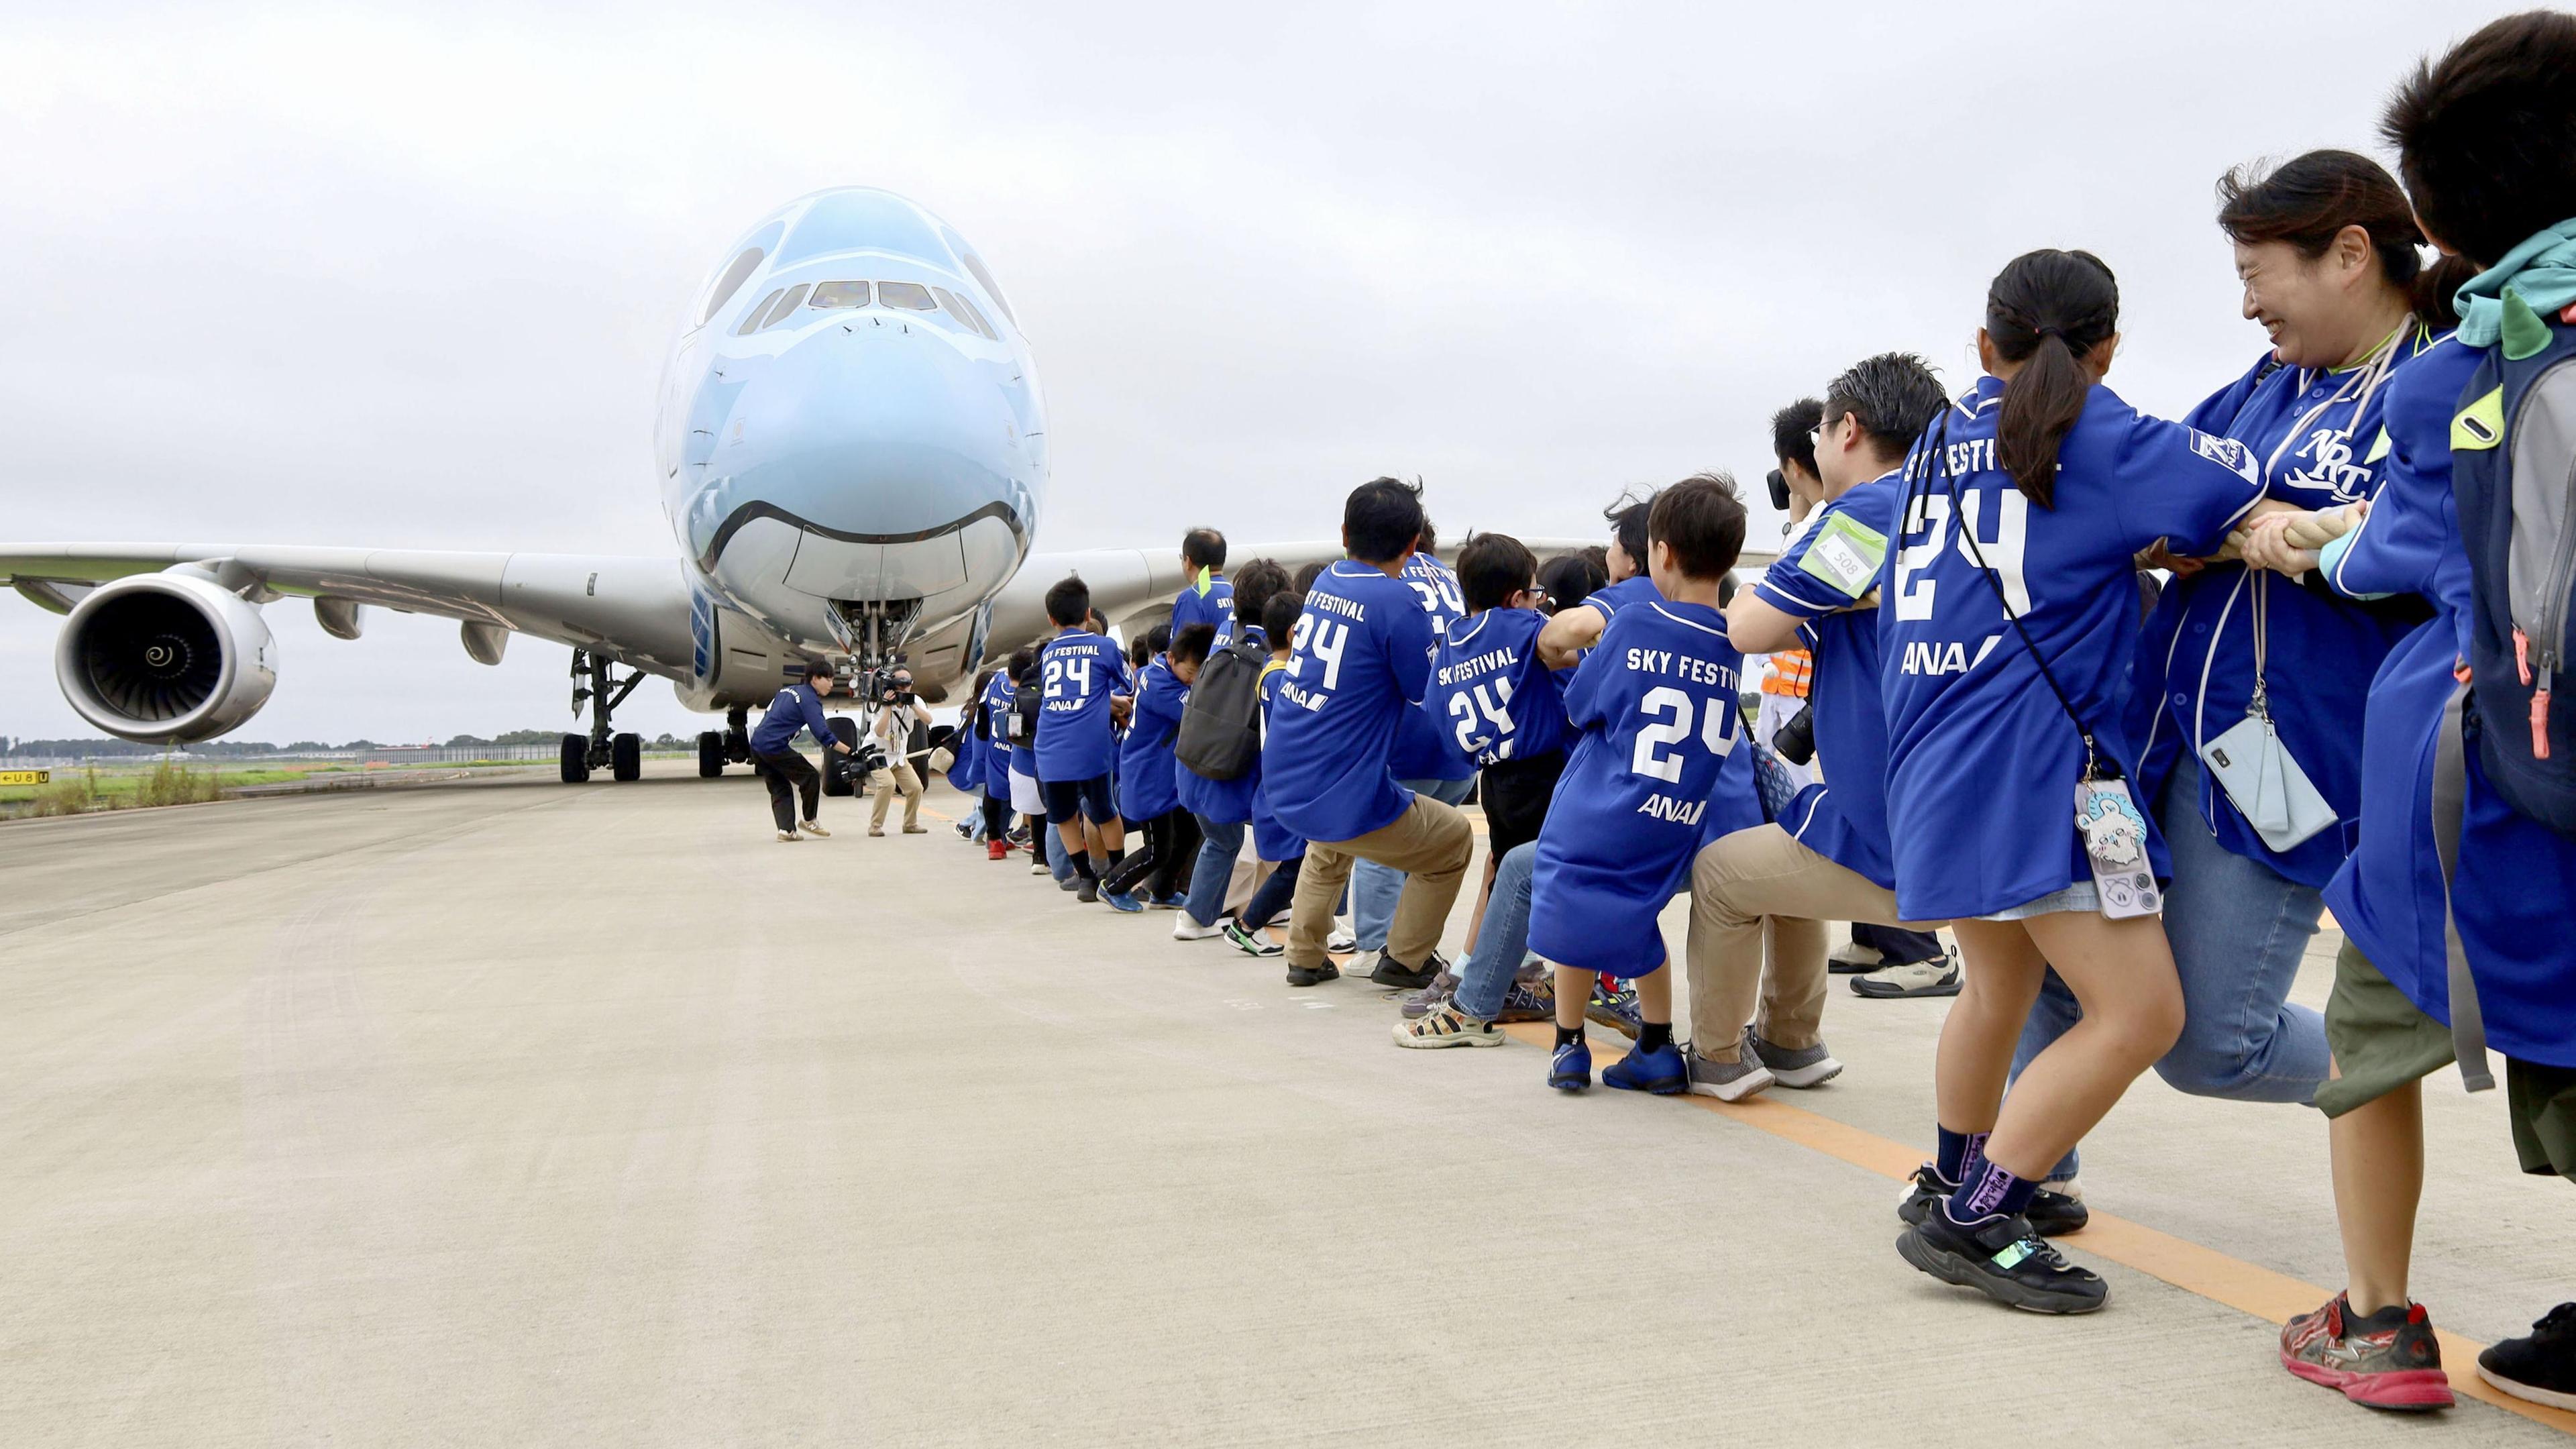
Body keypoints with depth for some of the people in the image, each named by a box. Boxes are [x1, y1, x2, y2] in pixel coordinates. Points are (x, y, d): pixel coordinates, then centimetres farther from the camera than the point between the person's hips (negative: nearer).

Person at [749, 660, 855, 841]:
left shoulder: (788, 690, 16)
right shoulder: (810, 700, -10)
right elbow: (823, 734, -19)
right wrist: (850, 752, -20)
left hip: (757, 745, 9)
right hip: (775, 748, -9)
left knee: (779, 788, 14)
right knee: (811, 777, 4)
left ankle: (786, 830, 5)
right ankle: (810, 821, 14)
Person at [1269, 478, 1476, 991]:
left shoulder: (1324, 582, 5)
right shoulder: (1398, 602, -17)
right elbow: (1429, 696, -8)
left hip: (1282, 785, 7)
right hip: (1342, 798, -7)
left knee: (1331, 844, 40)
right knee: (1455, 840, 19)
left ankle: (1305, 957, 38)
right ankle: (1404, 960, 23)